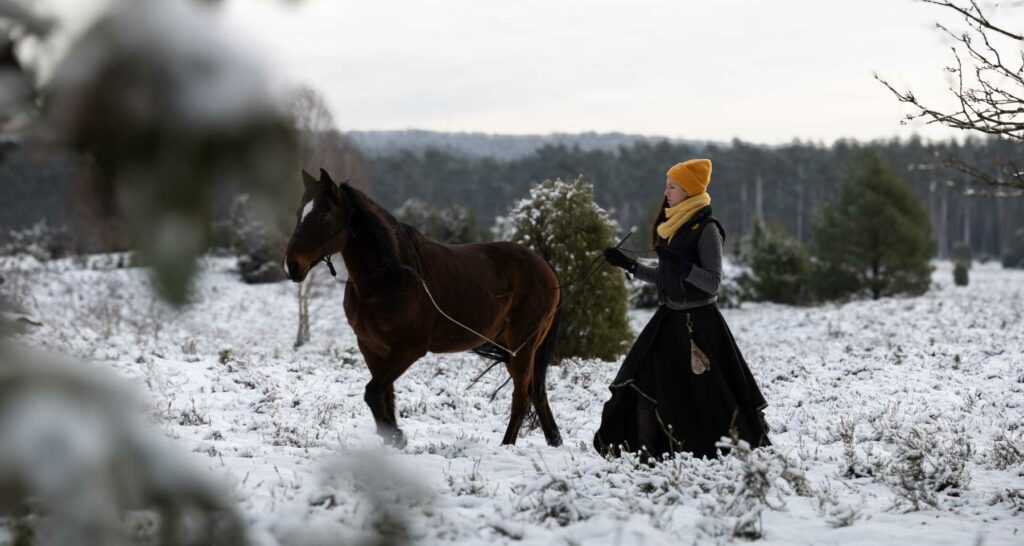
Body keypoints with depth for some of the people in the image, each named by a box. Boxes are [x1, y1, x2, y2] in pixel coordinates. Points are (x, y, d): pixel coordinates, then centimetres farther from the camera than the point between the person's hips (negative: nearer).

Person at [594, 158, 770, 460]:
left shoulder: (706, 229, -12)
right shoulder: (672, 226, 13)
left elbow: (712, 282, -17)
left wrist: (680, 263, -29)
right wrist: (628, 264, 15)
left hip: (698, 322, -8)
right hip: (669, 317, 8)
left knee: (703, 395, -4)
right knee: (644, 384, 2)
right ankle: (645, 455, 6)